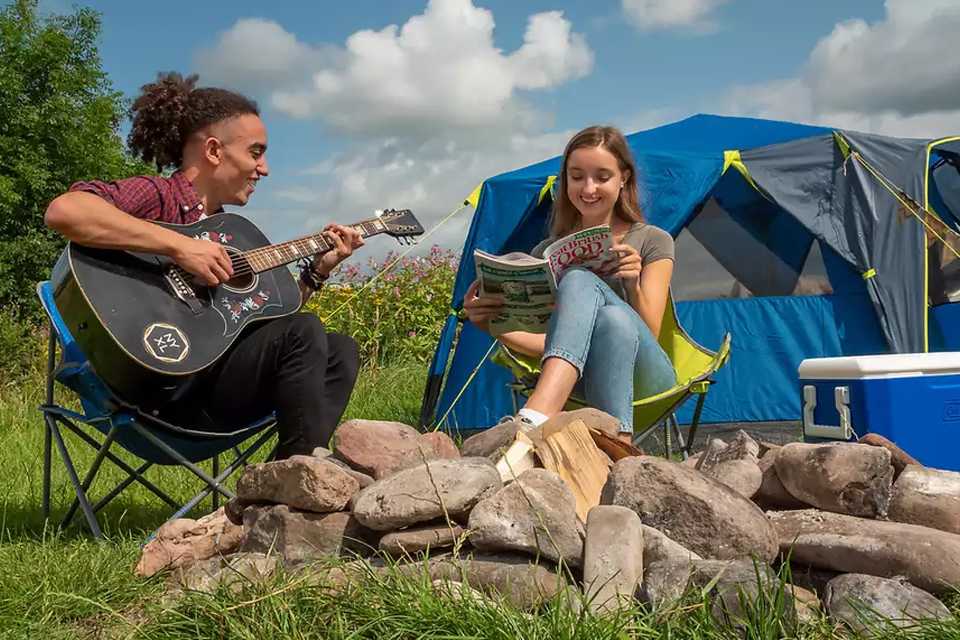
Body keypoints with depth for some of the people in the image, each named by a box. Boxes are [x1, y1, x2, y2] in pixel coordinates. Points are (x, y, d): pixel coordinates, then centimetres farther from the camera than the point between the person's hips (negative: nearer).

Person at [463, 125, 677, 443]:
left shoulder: (652, 242, 12)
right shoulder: (546, 253, 19)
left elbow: (649, 334, 3)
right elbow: (546, 342, 11)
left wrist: (633, 286, -17)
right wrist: (494, 326, -7)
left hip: (644, 379, -1)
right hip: (580, 383, 1)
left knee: (579, 282, -32)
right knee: (580, 281, -32)